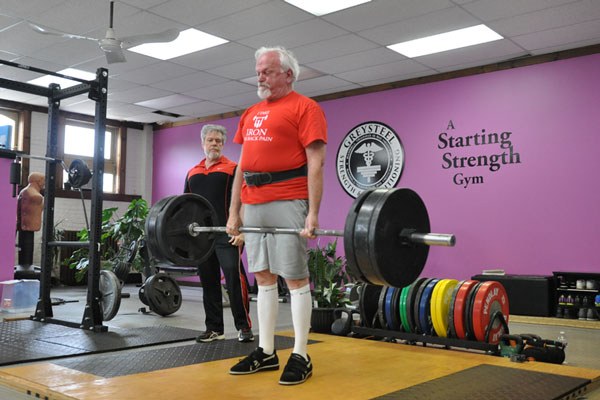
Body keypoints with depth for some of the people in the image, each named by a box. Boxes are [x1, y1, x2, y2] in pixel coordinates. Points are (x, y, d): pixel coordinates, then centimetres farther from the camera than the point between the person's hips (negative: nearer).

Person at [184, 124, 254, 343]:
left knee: (234, 277, -11)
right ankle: (214, 328, 17)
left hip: (226, 234, -5)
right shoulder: (192, 173, 18)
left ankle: (244, 326, -3)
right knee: (208, 281, 8)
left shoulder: (232, 169, 3)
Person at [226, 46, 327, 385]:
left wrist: (313, 213, -17)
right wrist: (234, 211, 14)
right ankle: (267, 351, 19)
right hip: (253, 204, 7)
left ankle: (300, 356, 5)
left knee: (295, 277, -2)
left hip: (288, 202, -7)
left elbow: (316, 163, -10)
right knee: (263, 276, 10)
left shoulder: (304, 108, -2)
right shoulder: (251, 114, 20)